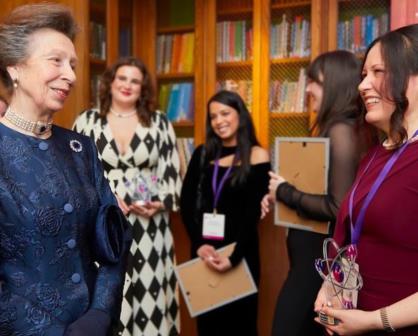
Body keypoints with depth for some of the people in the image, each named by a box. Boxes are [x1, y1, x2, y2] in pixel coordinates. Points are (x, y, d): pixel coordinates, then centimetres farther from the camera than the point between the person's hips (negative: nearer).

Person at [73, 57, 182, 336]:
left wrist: (161, 203, -11)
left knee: (150, 291, 1)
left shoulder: (159, 123, 7)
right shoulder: (87, 121, 6)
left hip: (149, 228, 1)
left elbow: (172, 173, 6)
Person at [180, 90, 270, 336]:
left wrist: (234, 256, -19)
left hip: (240, 249, -3)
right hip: (204, 247, 4)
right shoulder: (203, 154, 6)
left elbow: (253, 212, -9)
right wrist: (199, 243, -15)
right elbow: (186, 203, -1)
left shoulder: (257, 156, -5)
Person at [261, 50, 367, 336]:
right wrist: (279, 195, 2)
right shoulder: (335, 129, 9)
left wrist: (284, 192, -14)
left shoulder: (340, 131, -19)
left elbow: (338, 208, -25)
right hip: (315, 253, 9)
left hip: (319, 256, -9)